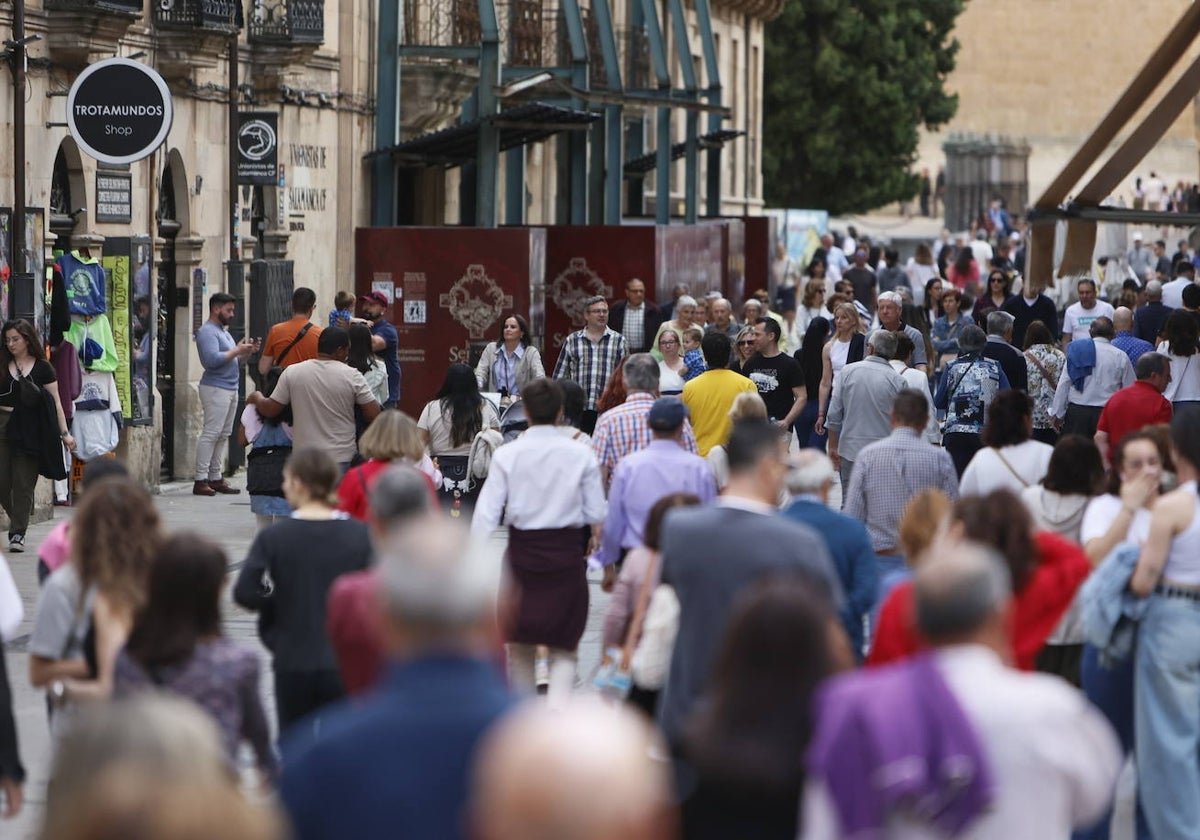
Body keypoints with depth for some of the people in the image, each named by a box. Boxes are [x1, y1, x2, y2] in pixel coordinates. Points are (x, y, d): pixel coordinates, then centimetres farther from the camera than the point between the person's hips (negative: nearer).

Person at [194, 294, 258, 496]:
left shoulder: (223, 331, 22)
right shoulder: (207, 332, -9)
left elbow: (235, 363, 25)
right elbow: (213, 359, -23)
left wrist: (247, 352, 8)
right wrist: (237, 350, -14)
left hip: (230, 388, 10)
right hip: (215, 388, -10)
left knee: (222, 435, 9)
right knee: (211, 434, -12)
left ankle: (215, 478, 12)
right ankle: (200, 481, -13)